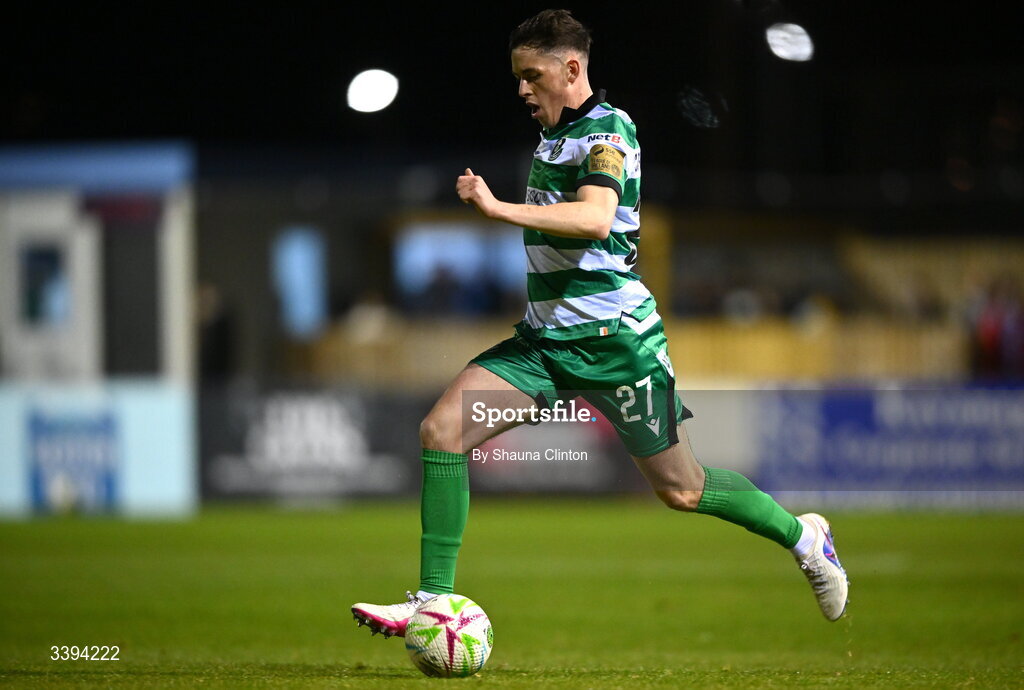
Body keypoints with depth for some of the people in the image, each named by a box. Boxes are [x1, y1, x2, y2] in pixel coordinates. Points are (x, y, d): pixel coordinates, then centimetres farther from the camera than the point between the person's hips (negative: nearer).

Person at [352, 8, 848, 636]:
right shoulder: (555, 136, 15)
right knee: (442, 430, -11)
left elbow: (594, 218, -32)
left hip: (613, 337, -8)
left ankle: (802, 535, 26)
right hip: (546, 339, 8)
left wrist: (501, 209, -39)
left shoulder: (609, 131, -12)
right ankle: (435, 600, -10)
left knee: (680, 489, 1)